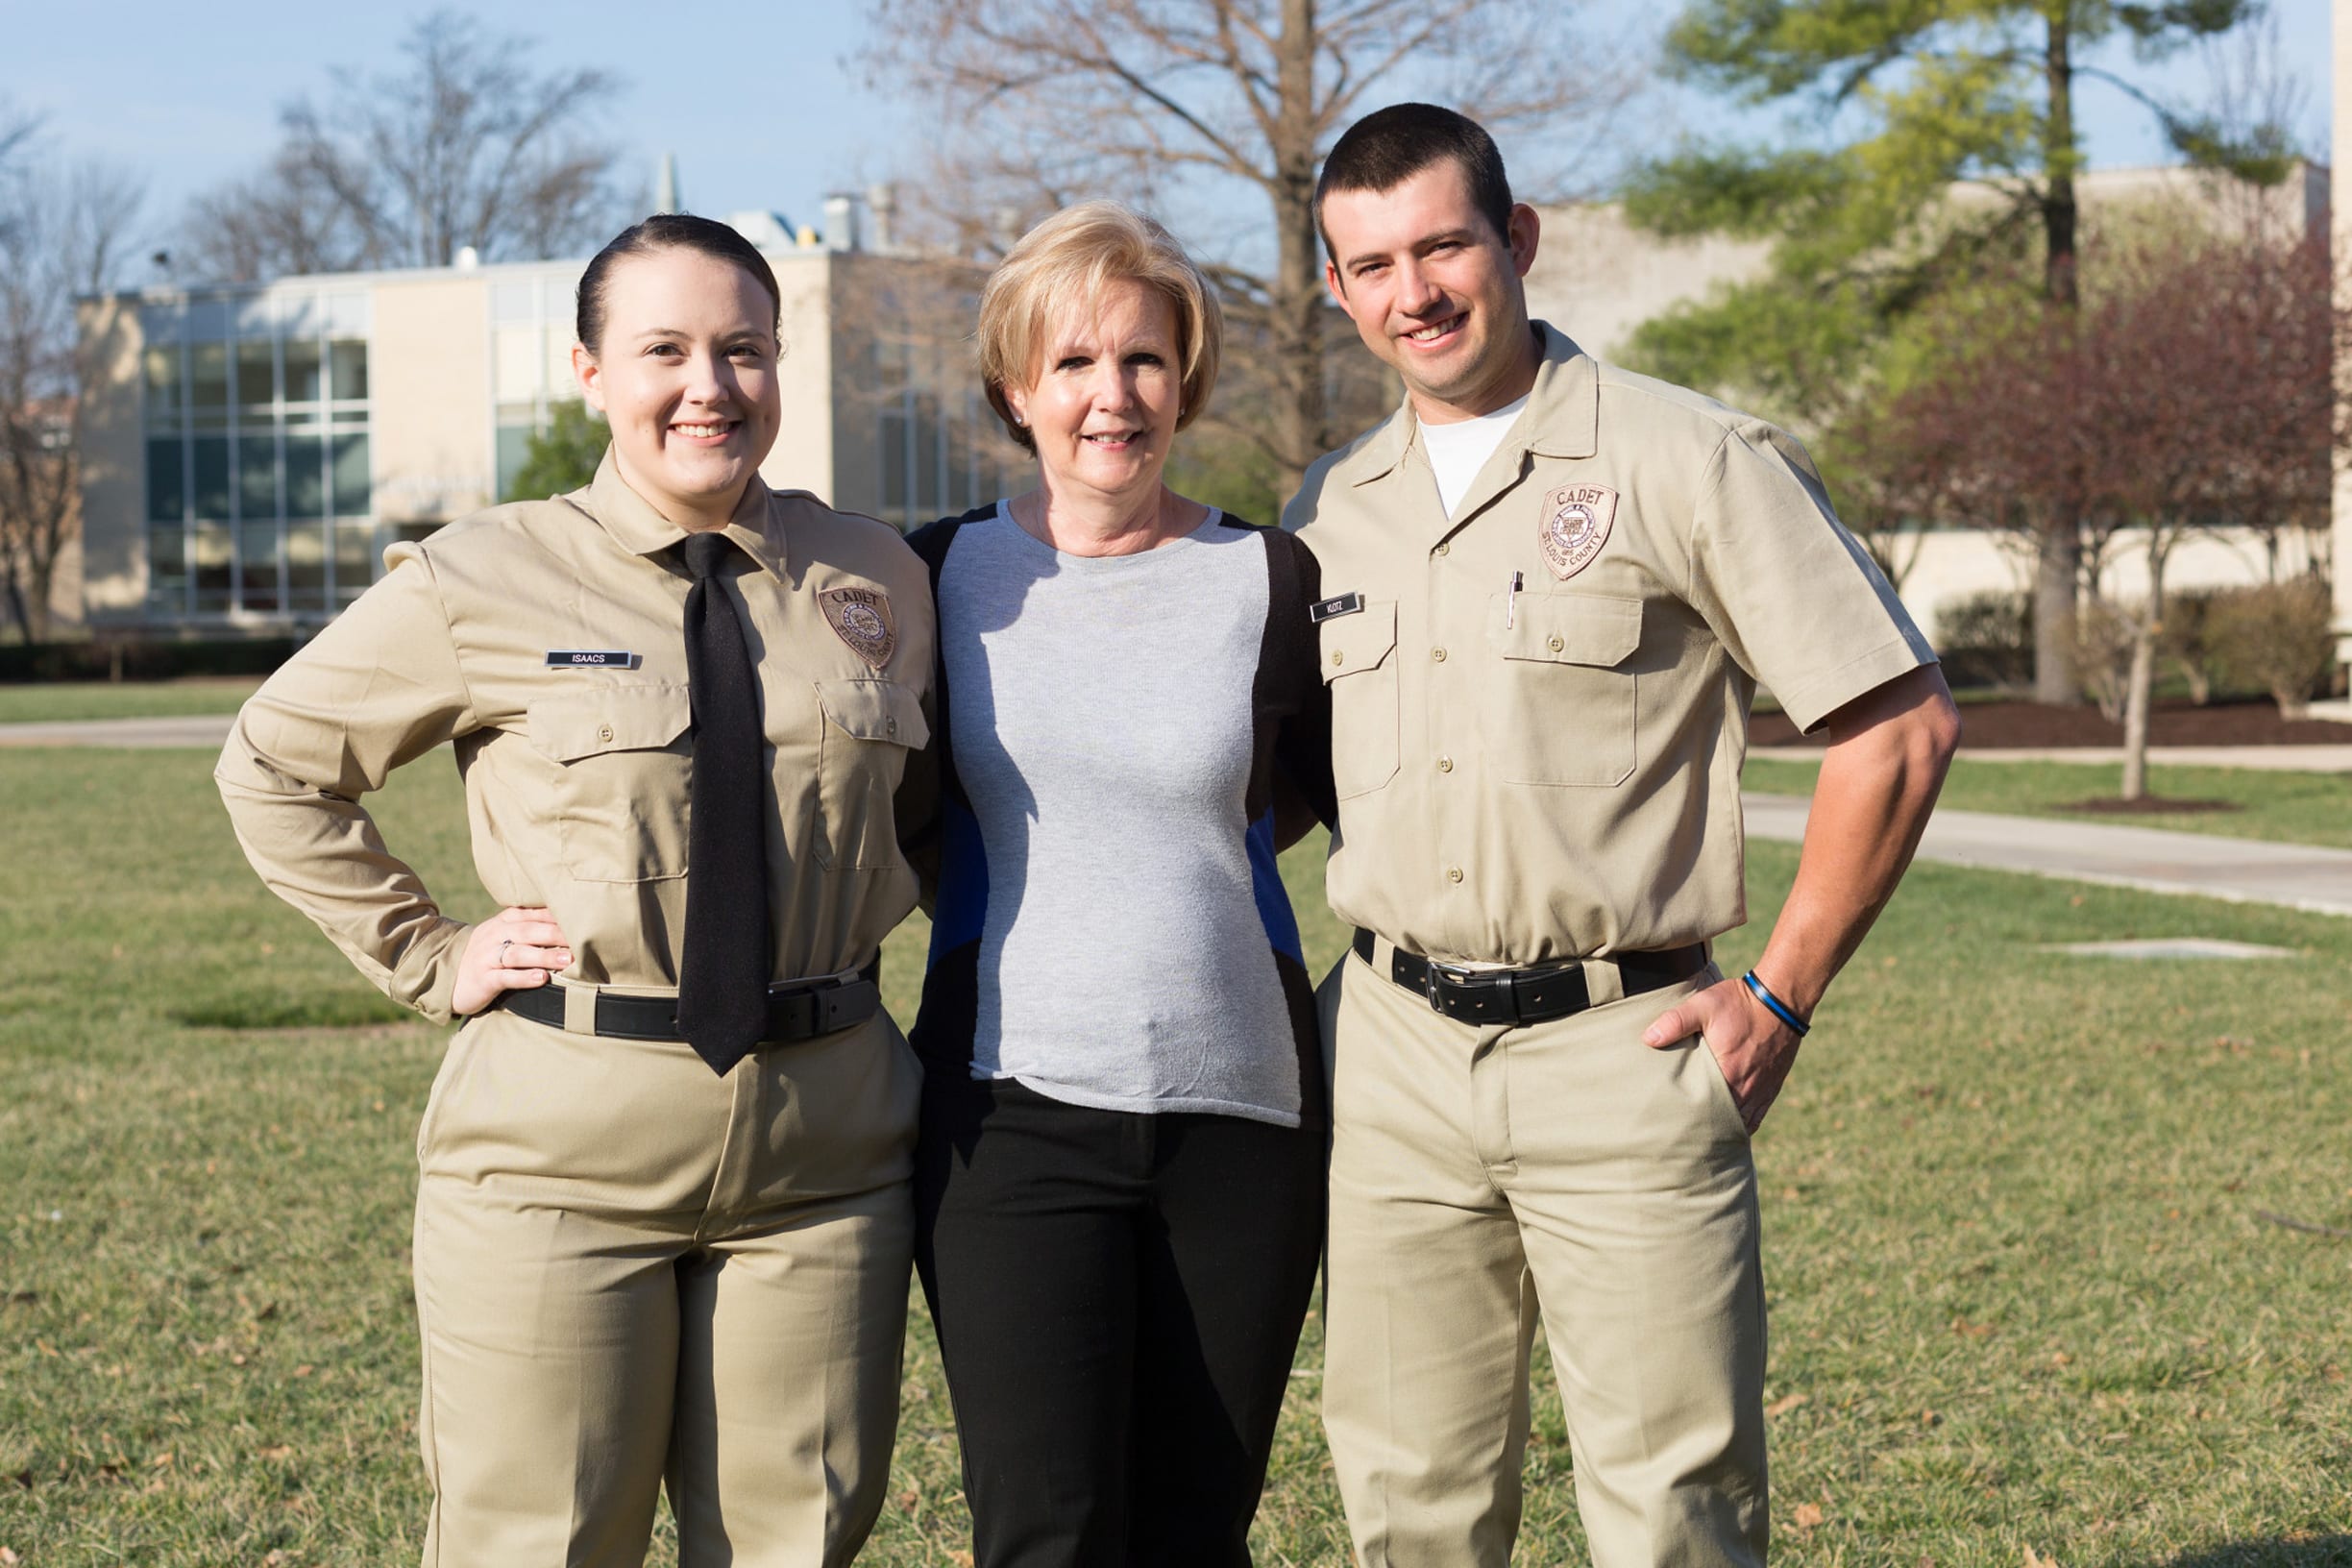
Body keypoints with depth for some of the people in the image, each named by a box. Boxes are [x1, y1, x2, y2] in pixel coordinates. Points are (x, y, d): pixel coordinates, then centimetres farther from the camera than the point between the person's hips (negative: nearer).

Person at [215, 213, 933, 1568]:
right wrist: (429, 958, 3)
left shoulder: (879, 580, 7)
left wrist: (857, 922, 9)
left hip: (824, 1139, 3)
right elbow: (275, 767, 8)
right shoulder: (484, 585, -3)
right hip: (566, 1142, -2)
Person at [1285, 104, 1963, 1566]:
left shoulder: (1690, 460, -4)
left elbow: (1903, 723, -4)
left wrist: (1784, 996, -5)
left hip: (1621, 1054, -4)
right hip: (1395, 1059, 4)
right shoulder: (1329, 510, 12)